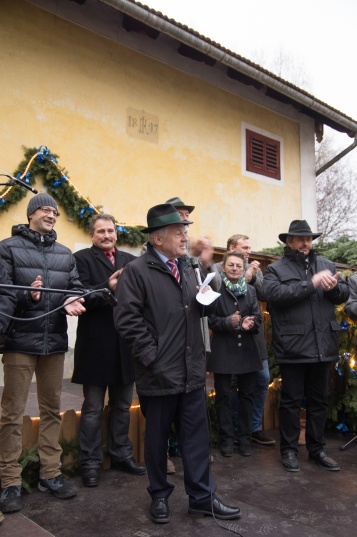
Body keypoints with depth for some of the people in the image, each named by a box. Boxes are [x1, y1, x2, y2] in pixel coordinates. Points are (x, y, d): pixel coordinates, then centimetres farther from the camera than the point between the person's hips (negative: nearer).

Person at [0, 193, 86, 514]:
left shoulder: (65, 254, 13)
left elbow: (76, 288, 8)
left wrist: (72, 301, -14)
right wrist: (27, 296, -25)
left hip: (55, 341, 5)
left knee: (52, 409, 12)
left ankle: (50, 473, 25)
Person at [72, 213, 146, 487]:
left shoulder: (130, 260, 11)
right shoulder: (83, 258, -3)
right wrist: (107, 288, -29)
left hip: (126, 343, 5)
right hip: (96, 344, -4)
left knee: (122, 405, 17)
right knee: (93, 408, 8)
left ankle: (121, 454, 33)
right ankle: (90, 462, 21)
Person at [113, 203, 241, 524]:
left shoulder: (188, 268, 14)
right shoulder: (137, 271, -9)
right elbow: (126, 318, -15)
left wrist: (208, 300, 0)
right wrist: (151, 355, -15)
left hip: (193, 372, 6)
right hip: (159, 374, -6)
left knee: (197, 437, 13)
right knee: (157, 438, 12)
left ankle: (202, 497, 28)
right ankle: (160, 495, 32)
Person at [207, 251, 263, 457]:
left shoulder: (250, 290, 7)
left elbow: (258, 317, 2)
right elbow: (211, 319, -8)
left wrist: (251, 323, -19)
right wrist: (228, 322, -24)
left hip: (247, 349, 3)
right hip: (223, 350, -3)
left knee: (247, 394, 10)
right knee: (223, 395, 6)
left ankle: (245, 437, 24)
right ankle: (227, 438, 20)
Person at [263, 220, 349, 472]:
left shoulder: (327, 265, 13)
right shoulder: (276, 269, 0)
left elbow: (344, 294, 9)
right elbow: (275, 294, -18)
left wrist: (334, 287, -14)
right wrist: (311, 284, -21)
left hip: (323, 345, 4)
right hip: (294, 346, -4)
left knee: (319, 400, 15)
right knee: (292, 401, 7)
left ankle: (317, 449, 30)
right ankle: (289, 449, 21)